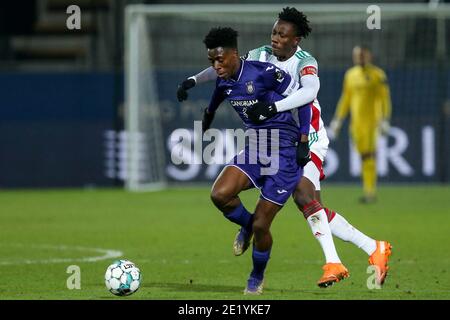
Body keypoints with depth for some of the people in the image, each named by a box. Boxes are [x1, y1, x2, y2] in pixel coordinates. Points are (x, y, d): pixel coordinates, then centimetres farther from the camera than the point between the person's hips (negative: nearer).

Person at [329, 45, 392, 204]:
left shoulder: (377, 74, -4)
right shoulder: (350, 74, 13)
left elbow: (385, 99, -6)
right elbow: (345, 99, 20)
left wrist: (385, 121, -14)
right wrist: (337, 120, 17)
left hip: (371, 120, -5)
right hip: (356, 122, 5)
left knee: (369, 156, -13)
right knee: (363, 155, 6)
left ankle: (370, 192, -12)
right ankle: (369, 191, 13)